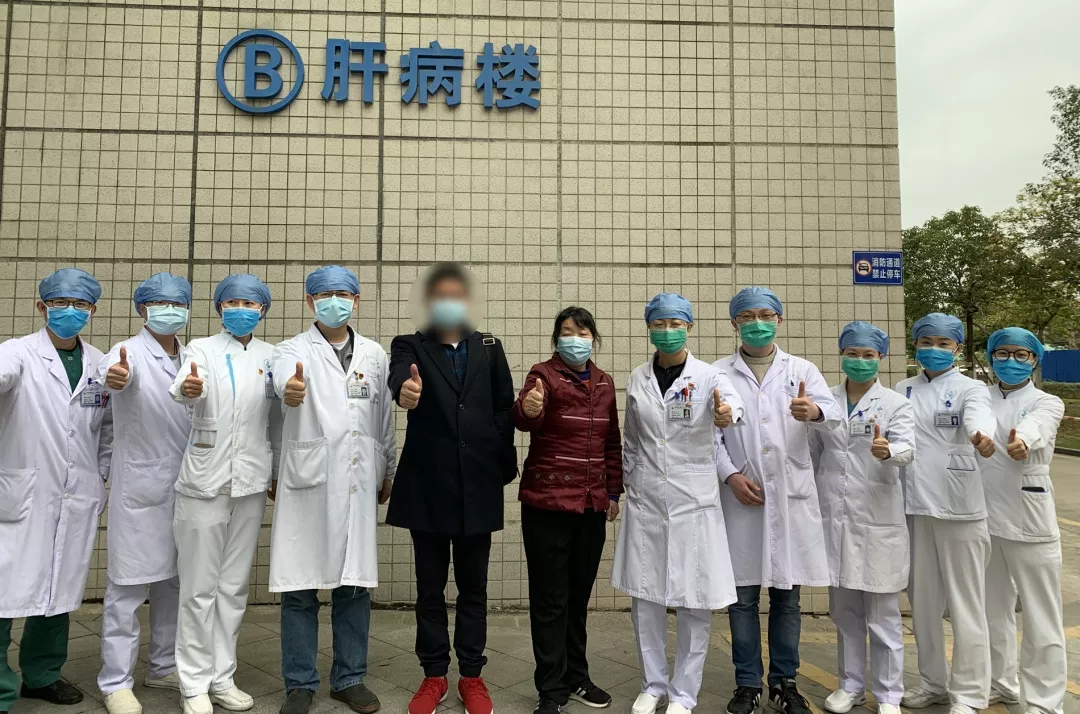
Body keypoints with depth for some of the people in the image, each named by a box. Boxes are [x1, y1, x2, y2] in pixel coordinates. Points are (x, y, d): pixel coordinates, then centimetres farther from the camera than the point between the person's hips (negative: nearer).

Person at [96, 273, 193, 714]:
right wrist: (113, 378, -54)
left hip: (185, 484, 6)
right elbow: (119, 372, -31)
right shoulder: (130, 352, -8)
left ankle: (163, 666, 28)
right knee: (128, 585, 2)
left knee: (174, 582, 14)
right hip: (140, 485, -6)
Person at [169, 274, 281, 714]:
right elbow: (184, 388, -22)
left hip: (250, 481, 3)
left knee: (234, 586, 11)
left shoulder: (271, 356, 6)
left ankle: (222, 678, 23)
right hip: (205, 479, -2)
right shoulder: (202, 348, 0)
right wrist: (187, 387, -46)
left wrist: (278, 472, 9)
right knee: (199, 588, 3)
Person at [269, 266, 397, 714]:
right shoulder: (294, 350, 1)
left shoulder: (374, 354, 12)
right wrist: (290, 388, -47)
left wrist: (387, 473, 15)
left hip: (359, 484, 3)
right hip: (307, 483, -3)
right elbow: (284, 375, -24)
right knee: (299, 588, 4)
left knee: (355, 584, 9)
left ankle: (350, 678, 25)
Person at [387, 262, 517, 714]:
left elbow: (504, 411, 6)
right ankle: (434, 675, 27)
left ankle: (472, 676, 26)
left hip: (477, 487, 1)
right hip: (427, 486, -1)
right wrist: (403, 388, -45)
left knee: (473, 586, 12)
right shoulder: (410, 346, 2)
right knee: (430, 586, 11)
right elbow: (398, 373, -22)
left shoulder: (489, 349, 8)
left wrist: (504, 468, -1)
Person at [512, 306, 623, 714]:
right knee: (550, 598, 3)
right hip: (547, 503, -5)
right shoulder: (544, 375, -7)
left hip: (592, 504, 5)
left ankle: (576, 678, 32)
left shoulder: (604, 383, 9)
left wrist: (613, 492, 13)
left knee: (580, 595, 17)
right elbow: (525, 419, -27)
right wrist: (527, 409, -49)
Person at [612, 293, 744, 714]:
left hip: (694, 500, -3)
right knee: (645, 597, 10)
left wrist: (726, 416, -50)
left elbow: (731, 403, -28)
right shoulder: (637, 379, 4)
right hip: (645, 501, 3)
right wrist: (629, 483, 11)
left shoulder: (708, 376, -6)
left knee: (695, 600, 4)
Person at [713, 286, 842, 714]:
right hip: (741, 496, -1)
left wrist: (814, 412, -30)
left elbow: (834, 414, -7)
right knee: (743, 596, 6)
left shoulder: (802, 370, 8)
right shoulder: (719, 374, 6)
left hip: (793, 497, 1)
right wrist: (730, 475, -13)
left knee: (787, 596, 10)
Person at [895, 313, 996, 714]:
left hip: (959, 507, -4)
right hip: (913, 506, 4)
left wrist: (981, 436, -46)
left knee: (964, 602, 4)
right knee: (922, 601, 13)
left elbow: (978, 415, -25)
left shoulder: (970, 388, -2)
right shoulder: (902, 391, 10)